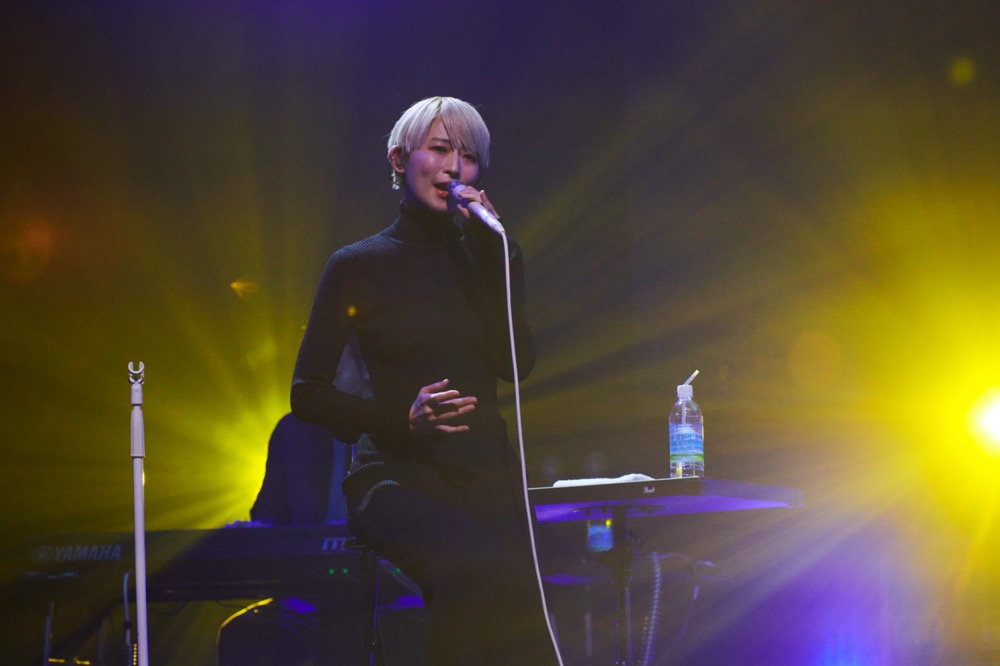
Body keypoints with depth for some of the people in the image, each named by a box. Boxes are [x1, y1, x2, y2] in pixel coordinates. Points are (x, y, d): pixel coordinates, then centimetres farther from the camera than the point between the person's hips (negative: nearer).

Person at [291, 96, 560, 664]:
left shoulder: (490, 258, 16)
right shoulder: (359, 266, 7)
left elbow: (517, 363, 0)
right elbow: (308, 394, 4)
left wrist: (491, 249, -2)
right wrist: (401, 417, -11)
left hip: (486, 474, 3)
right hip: (400, 477, -3)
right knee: (477, 571, -34)